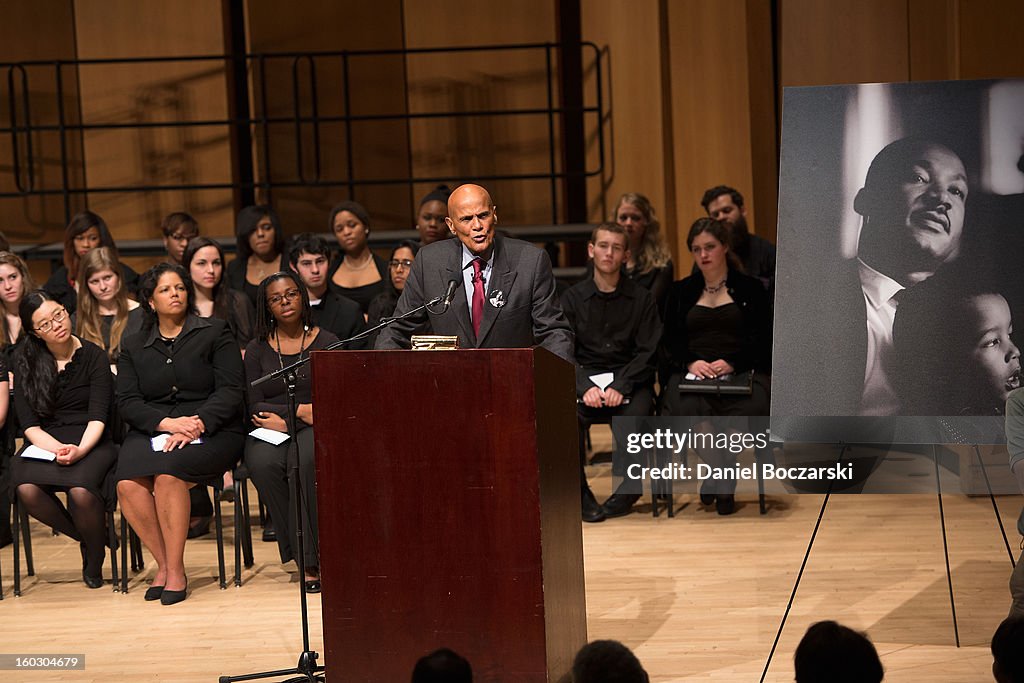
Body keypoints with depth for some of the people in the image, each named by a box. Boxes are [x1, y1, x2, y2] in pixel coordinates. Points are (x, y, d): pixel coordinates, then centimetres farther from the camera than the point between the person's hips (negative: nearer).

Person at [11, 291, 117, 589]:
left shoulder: (93, 356, 1)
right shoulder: (26, 362, 6)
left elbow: (98, 417, -6)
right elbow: (29, 424, 1)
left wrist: (79, 450, -24)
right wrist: (58, 450, -17)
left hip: (89, 442, -2)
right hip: (44, 443, 2)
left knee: (81, 490, -36)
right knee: (27, 489, -32)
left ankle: (94, 560, -4)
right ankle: (89, 538, -4)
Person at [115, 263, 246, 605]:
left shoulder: (214, 332, 10)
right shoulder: (133, 347, 18)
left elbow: (231, 391, -1)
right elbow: (127, 401, 6)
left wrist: (195, 425, -17)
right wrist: (168, 423, -14)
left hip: (210, 432, -3)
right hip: (152, 432, 3)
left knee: (167, 472, -34)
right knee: (128, 484, -29)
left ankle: (175, 570, -23)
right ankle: (163, 562, -13)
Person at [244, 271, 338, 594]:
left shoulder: (326, 343, 9)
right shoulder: (257, 349, 12)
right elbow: (255, 406, 3)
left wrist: (285, 420, -9)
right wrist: (300, 410, -10)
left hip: (312, 428, -1)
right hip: (271, 430, 1)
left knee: (307, 459, -37)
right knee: (263, 463, -34)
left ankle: (309, 558, -29)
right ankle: (307, 558, -26)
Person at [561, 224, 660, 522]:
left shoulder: (642, 299, 7)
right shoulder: (573, 298, 9)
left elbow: (647, 352, 0)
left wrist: (621, 386, -17)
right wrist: (586, 387, -18)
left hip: (629, 378, -1)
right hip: (584, 377, 1)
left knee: (637, 415, -32)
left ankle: (626, 492, -14)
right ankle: (579, 494, -18)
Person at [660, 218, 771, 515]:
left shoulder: (750, 288, 12)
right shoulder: (681, 292, 20)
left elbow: (762, 341, 2)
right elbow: (670, 341, 11)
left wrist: (731, 364, -15)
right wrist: (691, 362, -10)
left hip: (741, 372, -1)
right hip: (692, 373, 1)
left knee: (752, 408, -35)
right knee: (685, 409, -34)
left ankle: (716, 479, -10)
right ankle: (725, 484, -11)